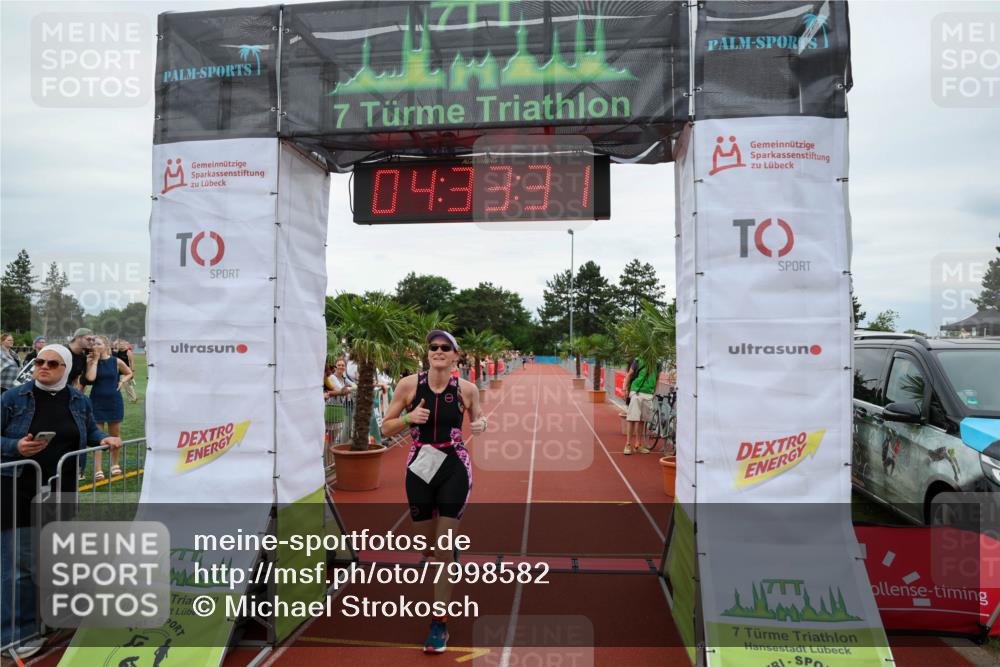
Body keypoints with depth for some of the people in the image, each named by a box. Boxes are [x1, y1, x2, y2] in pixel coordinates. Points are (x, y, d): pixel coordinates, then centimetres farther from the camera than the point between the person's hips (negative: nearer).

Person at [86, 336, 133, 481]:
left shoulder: (117, 362, -2)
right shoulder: (91, 361, -3)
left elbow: (129, 373, 15)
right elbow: (90, 378, -20)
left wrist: (122, 381, -4)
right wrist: (95, 359, -13)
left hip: (114, 401, 1)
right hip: (97, 402, -1)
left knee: (115, 435, 12)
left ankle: (115, 465, 29)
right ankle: (98, 470, 0)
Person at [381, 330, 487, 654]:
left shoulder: (466, 389, -8)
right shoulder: (408, 384, -8)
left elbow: (478, 417, 11)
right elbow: (386, 428, 0)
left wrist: (481, 424, -12)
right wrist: (409, 418, -19)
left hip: (455, 470, -2)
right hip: (420, 469, 2)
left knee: (443, 548, -4)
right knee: (431, 544, 17)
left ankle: (440, 624, 11)